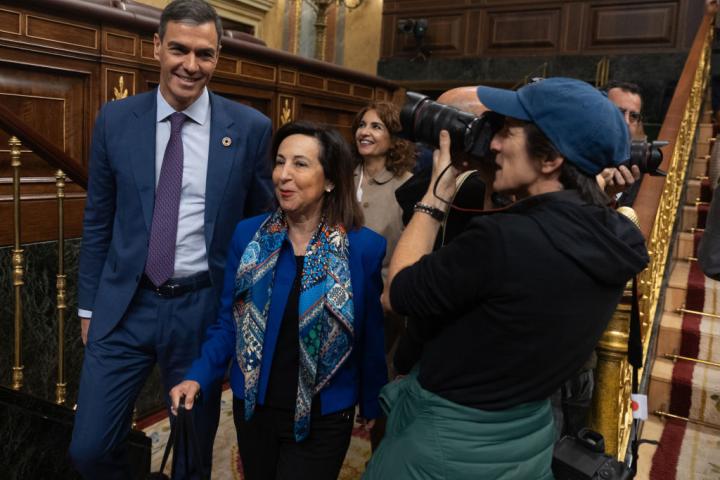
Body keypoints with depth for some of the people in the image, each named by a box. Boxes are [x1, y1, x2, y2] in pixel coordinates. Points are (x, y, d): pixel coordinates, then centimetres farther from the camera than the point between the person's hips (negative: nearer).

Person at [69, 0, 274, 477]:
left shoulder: (250, 128, -5)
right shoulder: (115, 120, 1)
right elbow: (98, 221, 7)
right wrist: (89, 305, 8)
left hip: (204, 308, -1)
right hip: (125, 305, 2)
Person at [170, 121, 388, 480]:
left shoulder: (365, 247, -14)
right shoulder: (247, 234, -6)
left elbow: (371, 337, -5)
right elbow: (228, 322, 1)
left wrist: (371, 404, 5)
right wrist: (198, 377, -13)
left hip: (322, 419, -3)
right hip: (252, 407, 4)